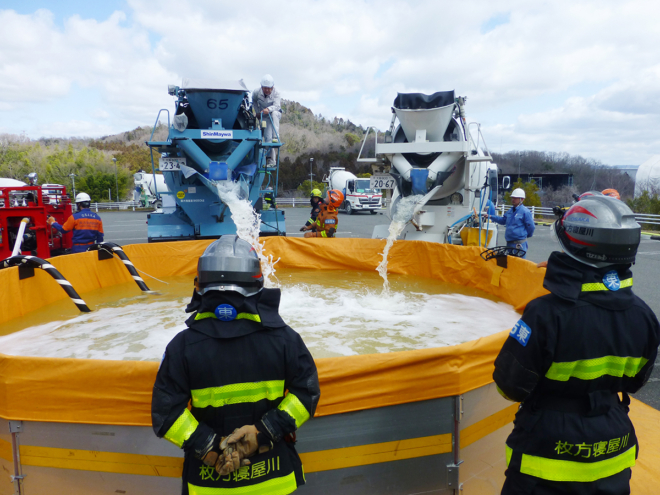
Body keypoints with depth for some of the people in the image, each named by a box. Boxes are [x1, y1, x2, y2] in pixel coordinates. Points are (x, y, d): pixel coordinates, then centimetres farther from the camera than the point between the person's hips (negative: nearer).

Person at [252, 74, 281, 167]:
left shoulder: (276, 93, -20)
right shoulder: (256, 92, -12)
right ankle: (270, 159, -10)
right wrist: (257, 112, 2)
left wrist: (269, 109, -54)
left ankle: (276, 137, -36)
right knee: (267, 137, -15)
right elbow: (254, 101, 10)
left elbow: (277, 105, -35)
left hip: (276, 114, -1)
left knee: (274, 113, -40)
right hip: (265, 116, 1)